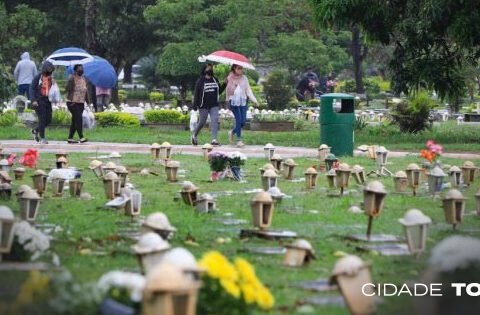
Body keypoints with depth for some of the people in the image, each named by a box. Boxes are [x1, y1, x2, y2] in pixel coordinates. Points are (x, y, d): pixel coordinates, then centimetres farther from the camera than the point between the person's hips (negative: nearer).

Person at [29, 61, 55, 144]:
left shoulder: (50, 78, 11)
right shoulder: (37, 78, -8)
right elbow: (32, 89, -9)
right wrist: (34, 100, -19)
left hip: (47, 101, 7)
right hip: (39, 102, -7)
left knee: (48, 120, 6)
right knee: (42, 119, -11)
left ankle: (35, 131, 27)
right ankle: (42, 138, -3)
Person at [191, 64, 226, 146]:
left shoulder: (215, 80, 10)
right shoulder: (200, 81, -4)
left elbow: (219, 91, 18)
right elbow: (196, 93, -5)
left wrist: (224, 84, 2)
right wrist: (195, 105, -10)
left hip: (214, 105, 3)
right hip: (204, 106, -3)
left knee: (214, 121, -10)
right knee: (202, 122, 7)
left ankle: (214, 139, -14)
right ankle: (194, 136, 31)